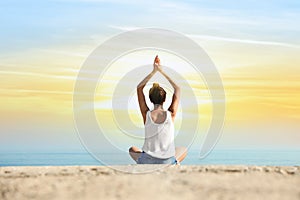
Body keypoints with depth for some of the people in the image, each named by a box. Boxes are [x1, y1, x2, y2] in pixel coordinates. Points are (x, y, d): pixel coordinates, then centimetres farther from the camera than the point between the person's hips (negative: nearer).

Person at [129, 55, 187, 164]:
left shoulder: (146, 115, -8)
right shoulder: (171, 114, -8)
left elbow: (139, 88, 5)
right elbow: (177, 89, 8)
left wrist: (154, 71, 8)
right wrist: (162, 72, 12)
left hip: (147, 161, 0)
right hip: (167, 162, 0)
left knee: (132, 150, 34)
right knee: (184, 150, 33)